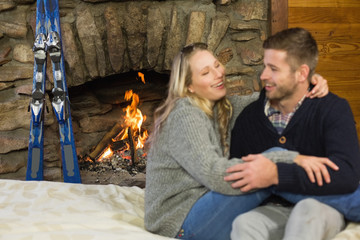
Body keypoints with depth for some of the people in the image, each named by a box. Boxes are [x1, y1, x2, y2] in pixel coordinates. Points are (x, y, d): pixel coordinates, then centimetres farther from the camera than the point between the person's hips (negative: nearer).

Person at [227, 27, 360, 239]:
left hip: (322, 210, -2)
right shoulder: (249, 117, 6)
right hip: (274, 209, 3)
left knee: (309, 210, -37)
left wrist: (276, 175, -31)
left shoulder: (334, 110, -6)